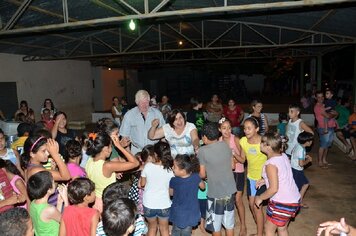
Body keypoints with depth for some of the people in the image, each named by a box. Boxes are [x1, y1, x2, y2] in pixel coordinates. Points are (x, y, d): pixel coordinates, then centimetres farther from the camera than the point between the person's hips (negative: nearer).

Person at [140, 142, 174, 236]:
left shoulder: (148, 166, -16)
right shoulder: (170, 170, -15)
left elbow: (142, 184, -2)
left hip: (149, 204, 0)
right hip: (164, 205, 0)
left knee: (152, 227, 24)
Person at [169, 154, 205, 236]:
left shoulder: (173, 181, -23)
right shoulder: (195, 177, -21)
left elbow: (171, 193, -3)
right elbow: (203, 187, 0)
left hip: (178, 214, -1)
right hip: (191, 214, 1)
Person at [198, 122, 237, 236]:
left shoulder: (202, 151, -15)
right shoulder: (225, 145, -2)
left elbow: (202, 175, -9)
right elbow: (232, 165, 8)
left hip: (216, 193, -5)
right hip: (230, 190, 5)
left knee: (216, 225, 15)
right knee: (229, 223, 19)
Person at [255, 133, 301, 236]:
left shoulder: (270, 164, -23)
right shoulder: (284, 156, 0)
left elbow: (274, 189, -25)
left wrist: (260, 198, -10)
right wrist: (265, 181, 13)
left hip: (282, 203, -8)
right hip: (294, 200, 8)